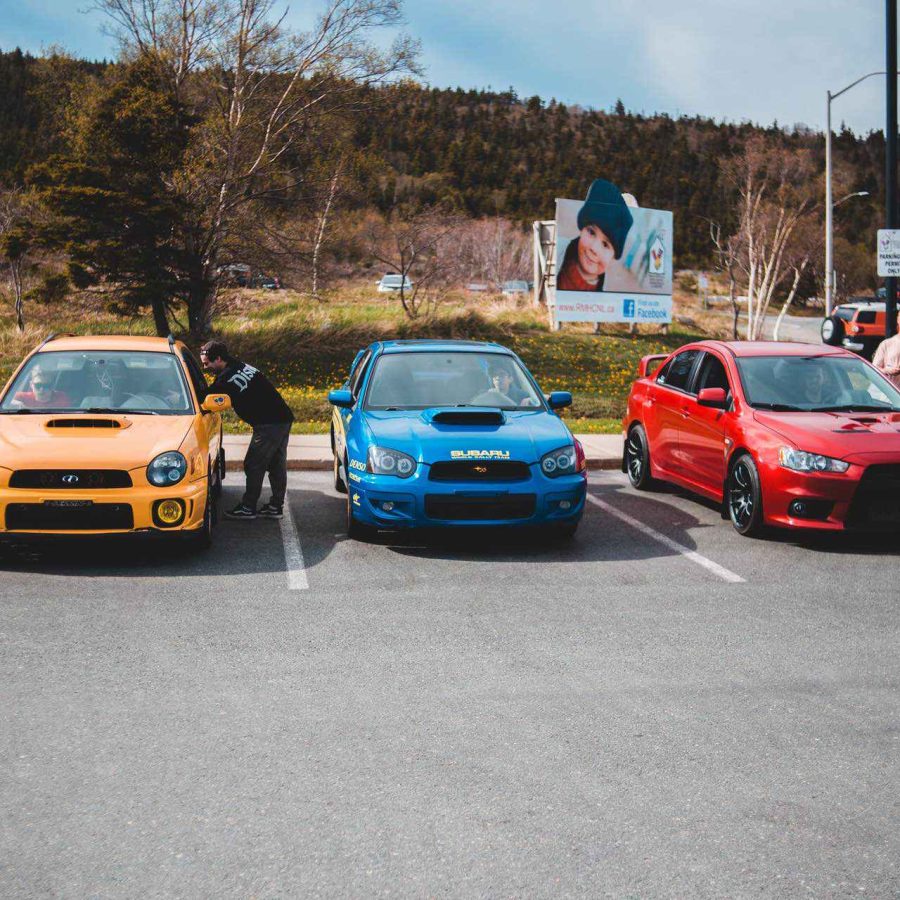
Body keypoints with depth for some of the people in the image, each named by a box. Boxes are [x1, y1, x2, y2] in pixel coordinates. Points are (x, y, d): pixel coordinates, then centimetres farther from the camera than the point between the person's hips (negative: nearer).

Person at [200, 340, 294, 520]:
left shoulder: (226, 378, -13)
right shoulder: (241, 366, 15)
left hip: (268, 424, -9)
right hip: (284, 418, 9)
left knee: (254, 466, 0)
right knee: (277, 465, 13)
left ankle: (248, 508, 6)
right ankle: (276, 506, 19)